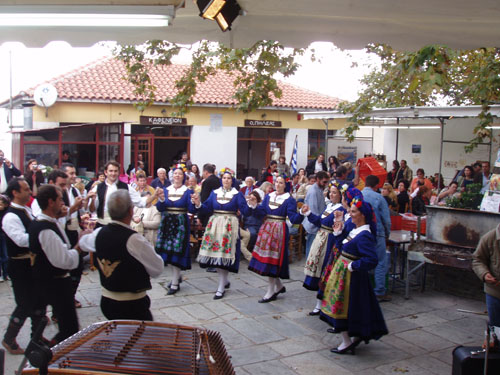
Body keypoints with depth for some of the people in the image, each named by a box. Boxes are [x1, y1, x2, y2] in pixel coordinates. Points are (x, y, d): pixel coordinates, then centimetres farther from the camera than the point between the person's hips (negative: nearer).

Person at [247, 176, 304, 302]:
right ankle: (279, 286, 28)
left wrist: (300, 214, -31)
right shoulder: (268, 196, 11)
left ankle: (271, 293, 5)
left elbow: (293, 218, -12)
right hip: (266, 228, 6)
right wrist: (255, 206, -13)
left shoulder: (289, 200, -5)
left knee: (273, 259, -5)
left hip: (279, 230, -6)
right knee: (266, 258, 9)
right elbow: (261, 212, 4)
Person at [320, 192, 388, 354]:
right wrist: (340, 232, 9)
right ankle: (358, 335, 32)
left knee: (342, 306, 2)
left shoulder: (364, 236, -24)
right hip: (343, 270, 9)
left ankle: (346, 342, 15)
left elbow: (372, 260, -30)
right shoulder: (356, 230, 5)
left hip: (350, 275, -9)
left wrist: (353, 266, -24)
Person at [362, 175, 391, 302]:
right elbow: (386, 219, -4)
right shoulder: (378, 198, -7)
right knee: (381, 263, 4)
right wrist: (387, 234, 11)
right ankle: (380, 292, 4)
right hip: (376, 233, -4)